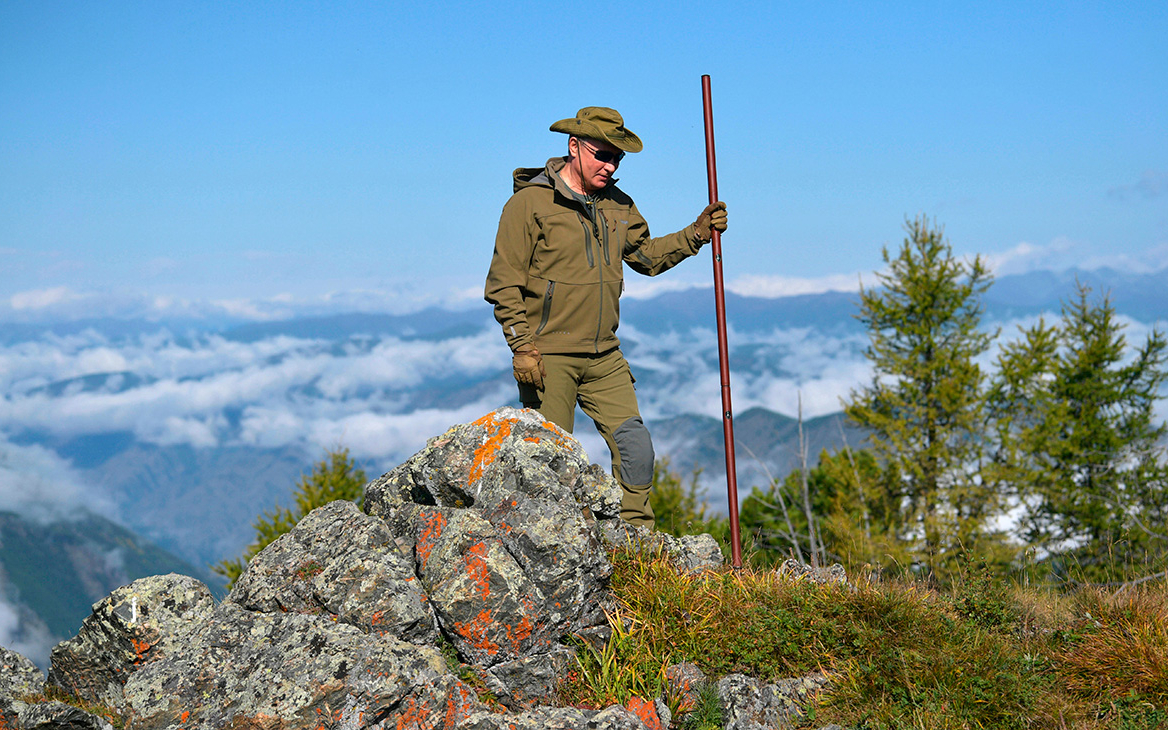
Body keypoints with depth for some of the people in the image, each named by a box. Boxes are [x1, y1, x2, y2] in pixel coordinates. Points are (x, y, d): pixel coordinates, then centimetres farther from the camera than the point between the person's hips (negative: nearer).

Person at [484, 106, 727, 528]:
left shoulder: (618, 206, 12)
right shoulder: (529, 203, -8)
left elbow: (647, 256, 22)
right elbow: (504, 284, -10)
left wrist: (696, 234, 8)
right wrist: (521, 346, -17)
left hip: (604, 356, 6)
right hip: (547, 357, -6)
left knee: (636, 447, 1)